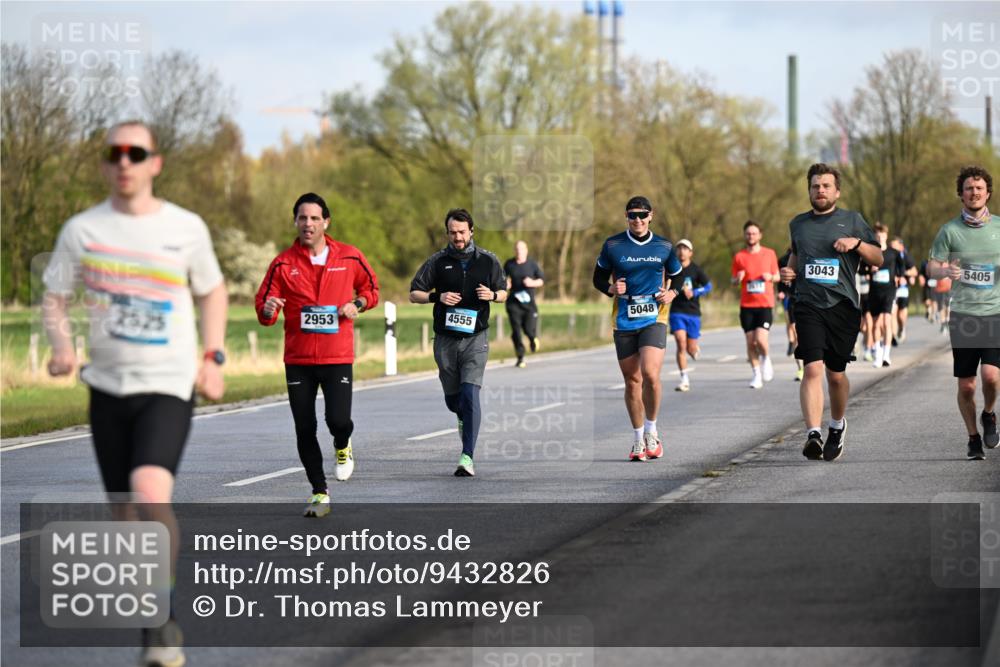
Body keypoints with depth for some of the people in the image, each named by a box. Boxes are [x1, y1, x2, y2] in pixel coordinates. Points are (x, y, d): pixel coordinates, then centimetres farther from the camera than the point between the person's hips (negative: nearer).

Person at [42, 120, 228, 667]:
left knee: (151, 494, -25)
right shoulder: (82, 230, 1)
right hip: (107, 386, 3)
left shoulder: (186, 228, 0)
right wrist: (62, 345, -14)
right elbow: (54, 297, 6)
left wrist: (213, 357, 4)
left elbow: (212, 292, 15)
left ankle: (163, 618, -9)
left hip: (168, 386, -3)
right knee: (124, 513, 8)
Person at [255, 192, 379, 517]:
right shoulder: (283, 263, 0)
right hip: (298, 359, 1)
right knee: (304, 430, 2)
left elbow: (371, 287, 16)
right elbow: (263, 308, 1)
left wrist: (357, 304, -4)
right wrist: (268, 310, -23)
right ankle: (319, 493, 18)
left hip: (338, 356, -1)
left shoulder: (350, 257, 1)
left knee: (338, 420, -16)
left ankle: (342, 448, 22)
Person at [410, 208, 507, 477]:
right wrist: (437, 297, -13)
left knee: (470, 394, -16)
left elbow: (503, 292, 15)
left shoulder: (488, 260, 4)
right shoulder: (438, 261, 3)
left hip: (475, 337, -2)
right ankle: (463, 418, 48)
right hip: (446, 339, 2)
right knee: (452, 398, 10)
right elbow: (414, 293, 6)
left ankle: (467, 457, -18)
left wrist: (492, 295, -8)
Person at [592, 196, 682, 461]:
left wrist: (672, 293, 0)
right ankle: (638, 439, 20)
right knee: (632, 380, 6)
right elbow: (598, 278, 11)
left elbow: (678, 276, 19)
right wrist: (611, 289, -9)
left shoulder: (663, 247, 5)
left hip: (654, 319, -1)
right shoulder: (612, 245, 3)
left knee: (650, 373, -19)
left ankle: (651, 431, 1)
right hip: (623, 322, 1)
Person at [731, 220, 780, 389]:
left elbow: (777, 276, 14)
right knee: (750, 342, 2)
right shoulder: (739, 257, 5)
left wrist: (771, 277, -8)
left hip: (766, 304, -2)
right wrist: (737, 279, -13)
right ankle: (756, 375, 14)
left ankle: (766, 359, 15)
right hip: (747, 305, 2)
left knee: (760, 339, -17)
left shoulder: (769, 254, 5)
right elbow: (733, 281, 10)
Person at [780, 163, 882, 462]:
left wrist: (856, 243, -10)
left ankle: (838, 424, 34)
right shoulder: (798, 224, 14)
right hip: (809, 306, 1)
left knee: (836, 373, 7)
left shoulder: (852, 221, 7)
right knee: (813, 369, -16)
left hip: (842, 305, -1)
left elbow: (878, 260, 8)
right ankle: (813, 434, -25)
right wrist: (788, 271, 10)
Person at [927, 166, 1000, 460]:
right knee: (966, 386, 1)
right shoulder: (950, 230, 2)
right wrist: (946, 271, -18)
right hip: (963, 314, 0)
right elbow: (932, 266, 4)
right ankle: (973, 438, 22)